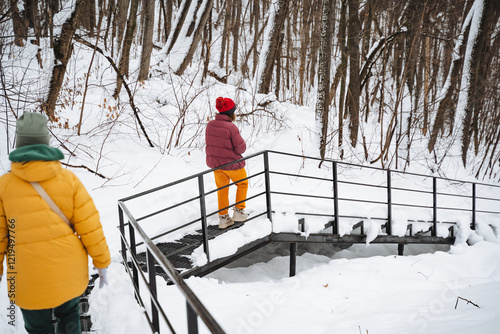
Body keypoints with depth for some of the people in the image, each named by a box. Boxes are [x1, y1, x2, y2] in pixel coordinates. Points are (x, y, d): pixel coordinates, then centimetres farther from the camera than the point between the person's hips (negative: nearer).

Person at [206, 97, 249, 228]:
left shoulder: (210, 125, -7)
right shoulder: (231, 127, -25)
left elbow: (208, 143, 5)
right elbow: (241, 148, -19)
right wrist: (242, 141, 1)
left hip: (215, 163, 5)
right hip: (232, 163, -5)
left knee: (222, 188, 21)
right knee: (242, 184, 21)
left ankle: (223, 217, 25)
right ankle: (239, 211, 23)